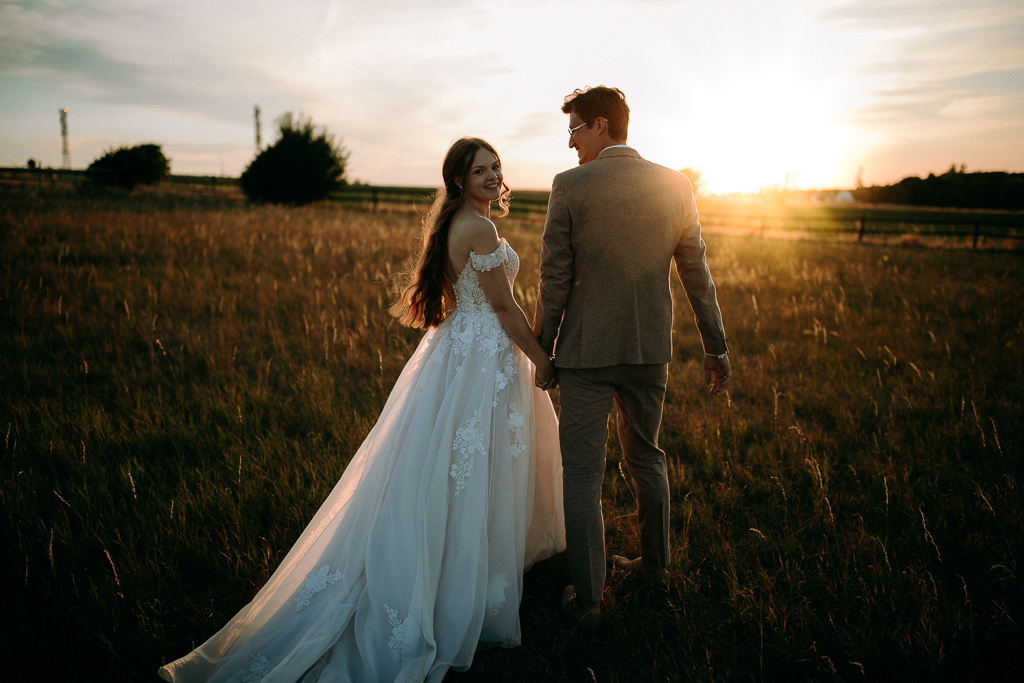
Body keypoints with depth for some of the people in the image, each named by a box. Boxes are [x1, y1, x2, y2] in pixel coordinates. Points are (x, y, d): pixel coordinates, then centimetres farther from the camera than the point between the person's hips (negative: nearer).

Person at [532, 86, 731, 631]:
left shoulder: (570, 186, -11)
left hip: (588, 351, -4)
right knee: (645, 456, 22)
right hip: (651, 348, 5)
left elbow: (554, 279, -9)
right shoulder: (674, 185, 1)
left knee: (583, 473, 5)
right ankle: (654, 564, 37)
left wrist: (542, 351, 2)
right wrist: (715, 346, 13)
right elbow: (697, 274, 5)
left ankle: (587, 600, 11)